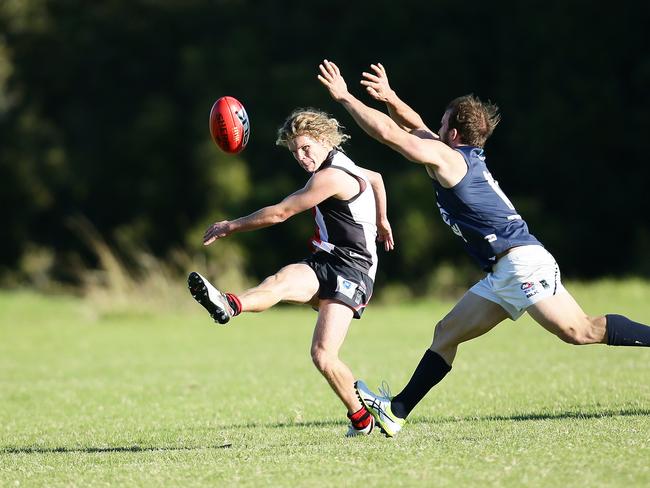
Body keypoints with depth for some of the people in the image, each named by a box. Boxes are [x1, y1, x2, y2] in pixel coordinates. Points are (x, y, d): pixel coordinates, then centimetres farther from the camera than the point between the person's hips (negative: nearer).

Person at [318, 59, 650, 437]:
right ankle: (397, 410, 9)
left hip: (521, 262, -10)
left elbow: (387, 132, -10)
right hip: (505, 273, 10)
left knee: (579, 330, -18)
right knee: (447, 333, 9)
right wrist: (389, 98, 19)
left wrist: (344, 96, -1)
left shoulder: (447, 158, -7)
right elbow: (414, 126, 33)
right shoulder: (467, 155, 20)